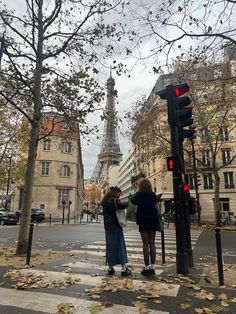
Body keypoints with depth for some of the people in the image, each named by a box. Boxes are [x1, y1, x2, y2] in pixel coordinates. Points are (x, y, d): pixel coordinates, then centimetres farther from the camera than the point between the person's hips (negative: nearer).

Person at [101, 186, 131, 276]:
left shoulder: (105, 202, 12)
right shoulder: (114, 200, -14)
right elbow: (122, 205, -25)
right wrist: (127, 203, -6)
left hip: (107, 226, 8)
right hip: (115, 226, -8)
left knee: (110, 246, 12)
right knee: (120, 245, -1)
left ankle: (110, 268, 19)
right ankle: (123, 269, 2)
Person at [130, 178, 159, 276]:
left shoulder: (139, 195, -11)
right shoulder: (153, 195, 1)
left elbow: (132, 200, 5)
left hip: (143, 222, -4)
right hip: (153, 221, 4)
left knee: (145, 244, 2)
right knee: (152, 243, 9)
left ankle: (146, 268, 6)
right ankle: (152, 267, 15)